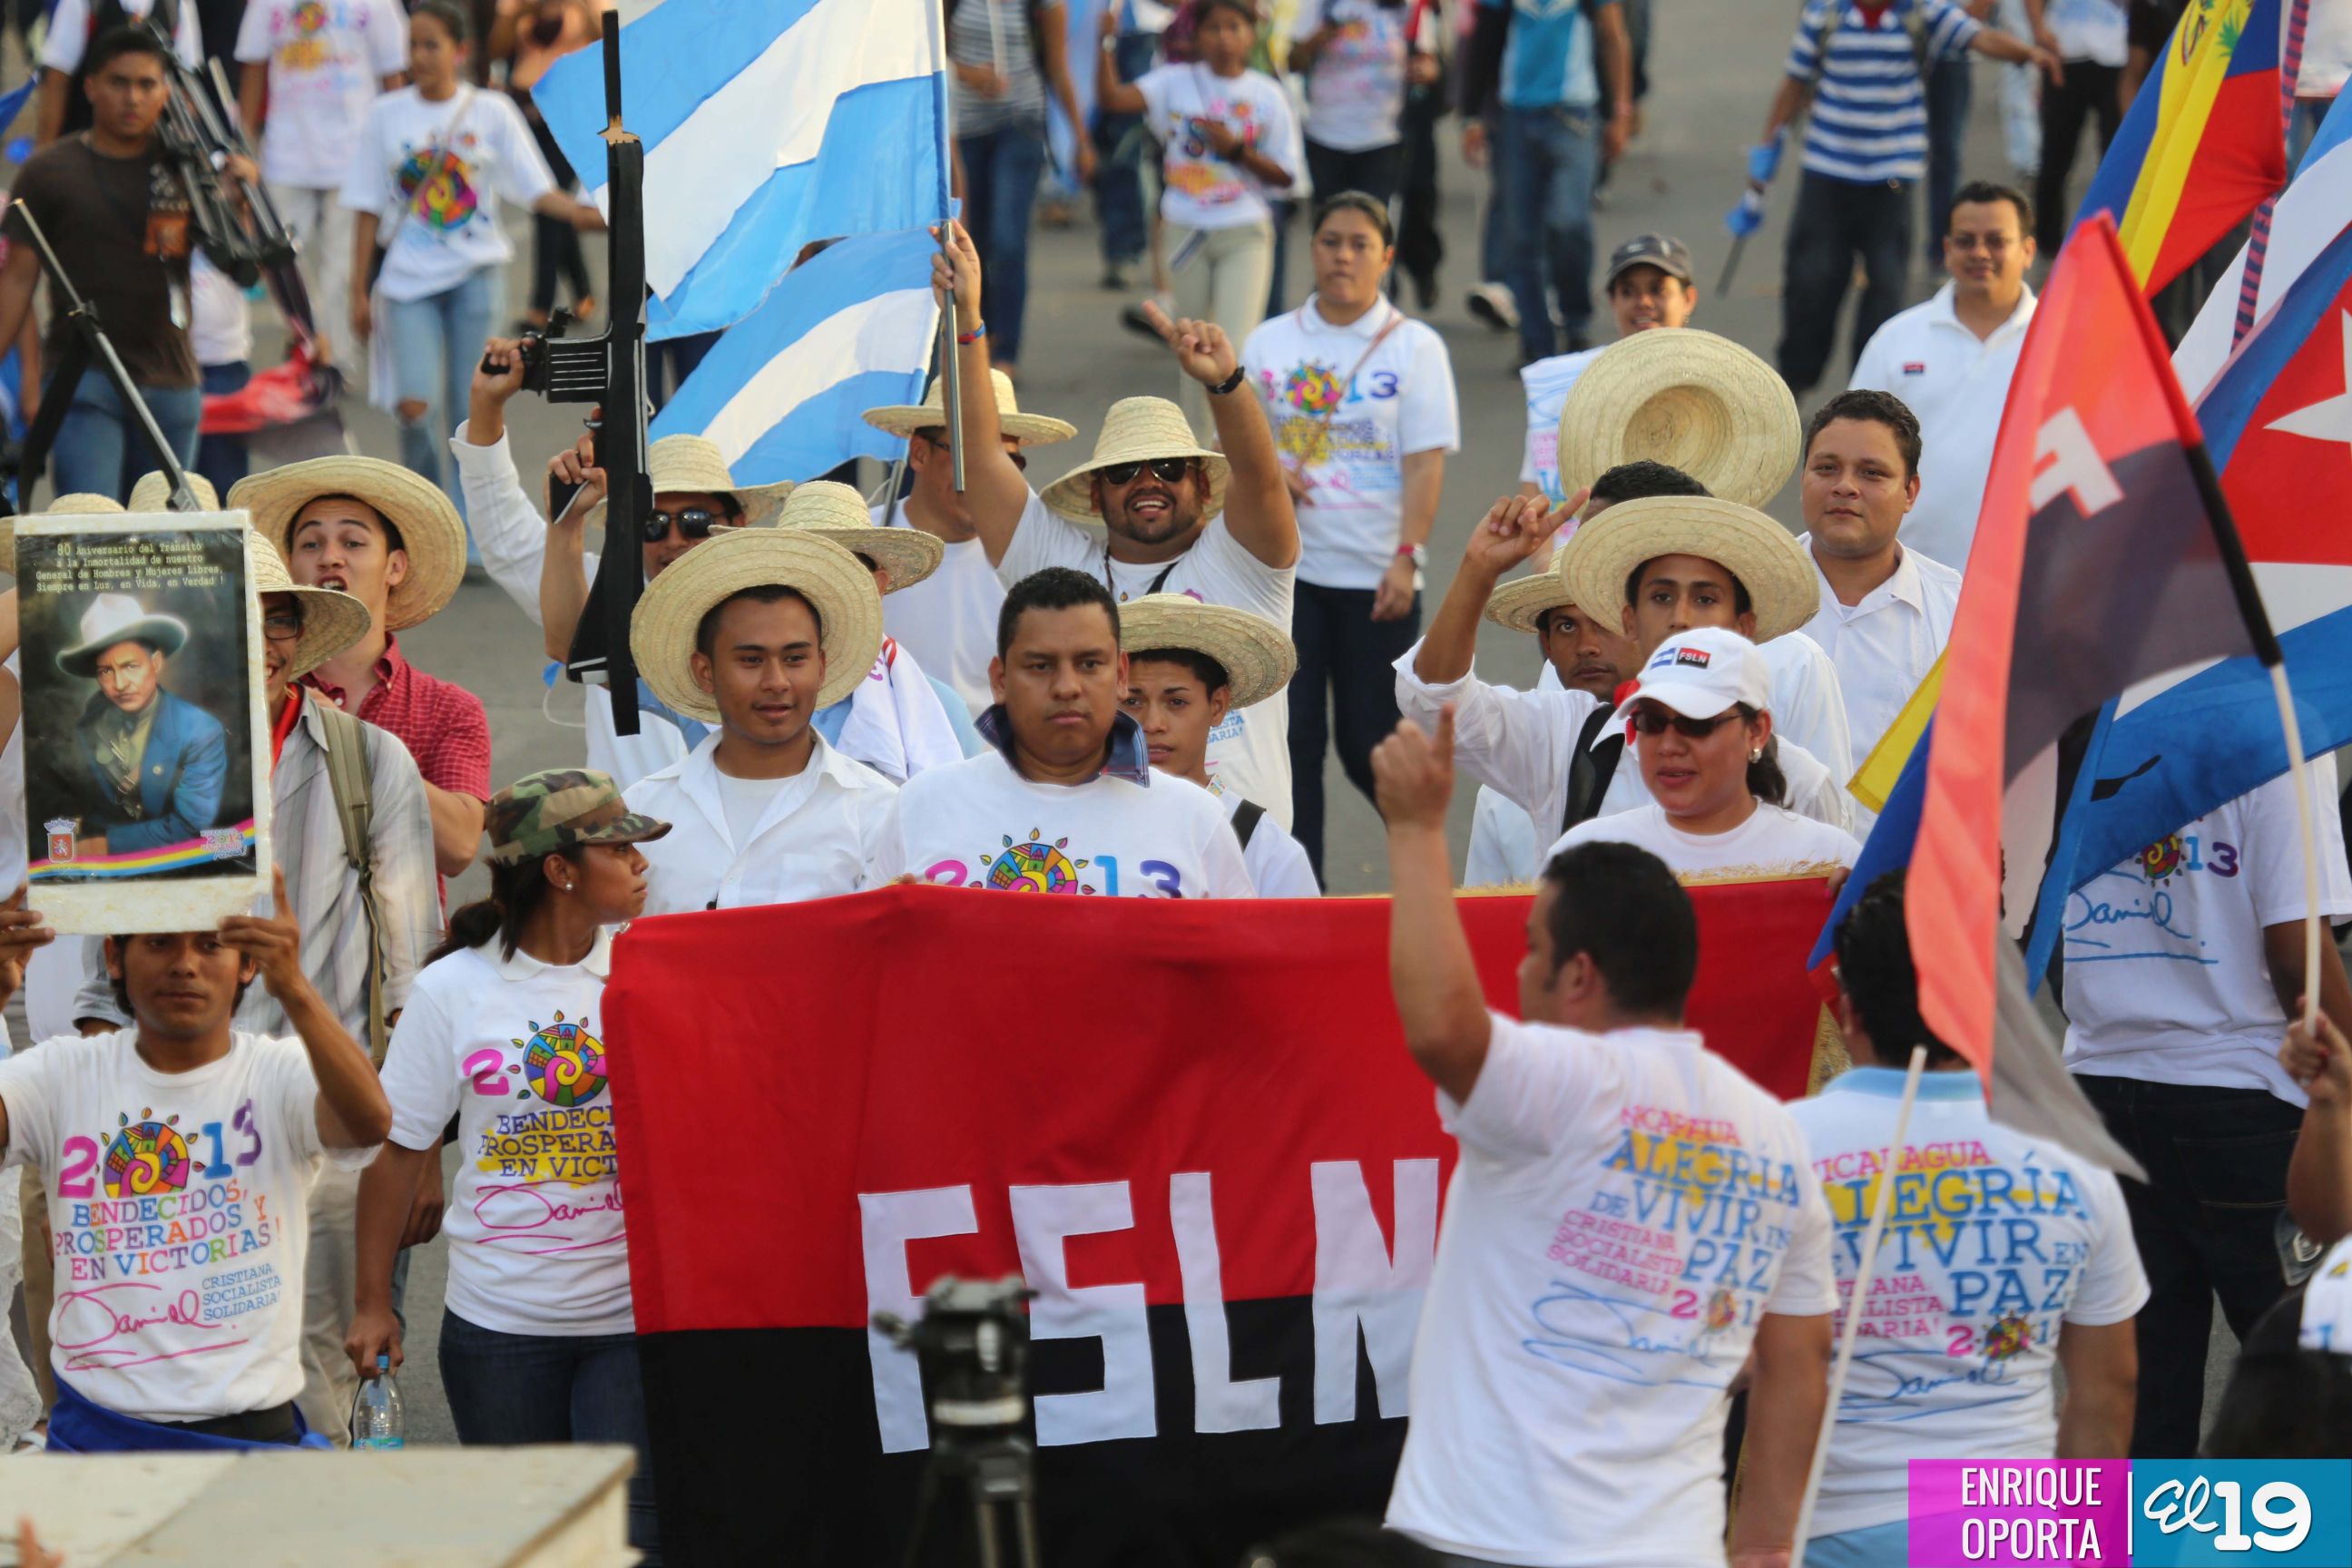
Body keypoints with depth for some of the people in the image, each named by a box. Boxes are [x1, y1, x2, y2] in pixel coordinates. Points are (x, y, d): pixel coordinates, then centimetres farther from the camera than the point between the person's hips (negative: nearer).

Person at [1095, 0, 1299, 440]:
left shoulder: (1268, 96, -2)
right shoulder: (1177, 83, -2)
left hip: (1244, 234, -2)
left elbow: (1285, 176, -1)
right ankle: (1195, 441, 24)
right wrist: (1107, 44, -27)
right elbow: (1112, 98, -15)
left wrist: (1236, 149, -14)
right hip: (1186, 232, 2)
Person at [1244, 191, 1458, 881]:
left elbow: (1425, 464, -4)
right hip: (1286, 569, 2)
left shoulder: (1414, 347, 2)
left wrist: (1405, 558, -14)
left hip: (1376, 575, -2)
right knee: (1292, 736, -2)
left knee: (1370, 742, 0)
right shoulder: (1270, 344, 10)